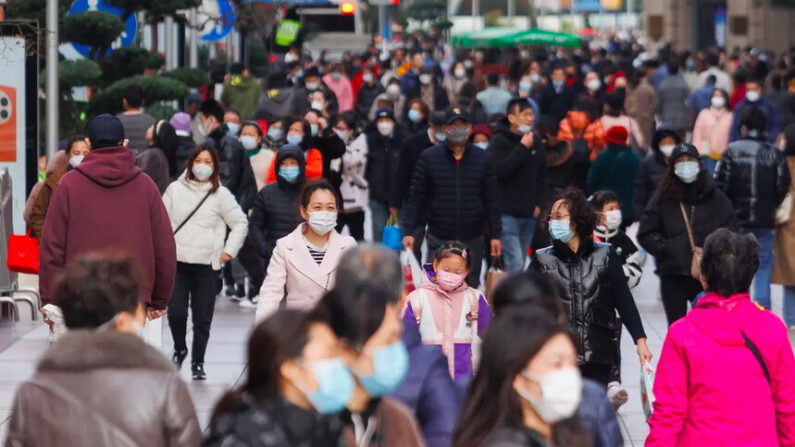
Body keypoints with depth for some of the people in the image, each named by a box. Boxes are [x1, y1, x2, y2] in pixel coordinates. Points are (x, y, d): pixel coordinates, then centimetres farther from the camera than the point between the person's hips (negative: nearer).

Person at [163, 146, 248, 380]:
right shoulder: (175, 189, 7)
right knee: (176, 312, -9)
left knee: (202, 317, -1)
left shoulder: (221, 194, 3)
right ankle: (179, 349, 18)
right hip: (177, 262, 1)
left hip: (207, 264, 0)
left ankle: (198, 363, 11)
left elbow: (240, 223, 9)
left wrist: (229, 251, 3)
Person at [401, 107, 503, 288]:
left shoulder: (483, 159, 5)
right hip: (439, 240, -1)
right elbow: (416, 197, 1)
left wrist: (495, 234, 3)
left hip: (473, 240, 1)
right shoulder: (429, 158, 0)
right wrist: (408, 230, -6)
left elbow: (492, 200, 7)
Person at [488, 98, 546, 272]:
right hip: (508, 213, -6)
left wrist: (538, 203, 11)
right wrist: (522, 148, -19)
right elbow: (500, 169, -21)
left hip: (529, 214, 6)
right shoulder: (499, 141, -6)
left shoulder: (535, 141, 12)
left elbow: (542, 174, 22)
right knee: (515, 263, -15)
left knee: (520, 263, 9)